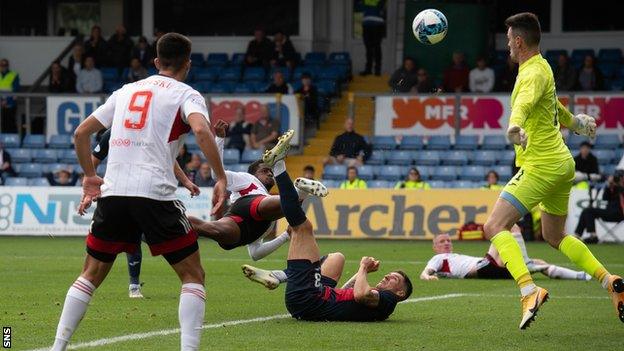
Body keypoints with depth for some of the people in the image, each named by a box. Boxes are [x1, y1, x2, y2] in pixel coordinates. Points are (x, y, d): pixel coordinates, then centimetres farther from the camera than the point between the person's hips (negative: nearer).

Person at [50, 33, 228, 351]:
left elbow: (81, 132, 22)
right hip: (154, 194, -5)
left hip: (112, 193, 5)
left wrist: (90, 176, 32)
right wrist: (221, 178, -13)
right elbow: (201, 129, -16)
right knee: (193, 275, 6)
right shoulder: (186, 95, 6)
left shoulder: (126, 91, 22)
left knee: (91, 275, 18)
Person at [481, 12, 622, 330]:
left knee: (494, 227, -16)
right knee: (555, 236, 23)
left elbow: (525, 102, -38)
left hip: (541, 166, -10)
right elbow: (555, 107, 38)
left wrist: (515, 126, -58)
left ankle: (529, 291, -31)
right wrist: (576, 122, 57)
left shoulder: (534, 73, -14)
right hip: (561, 163, 10)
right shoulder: (541, 68, 16)